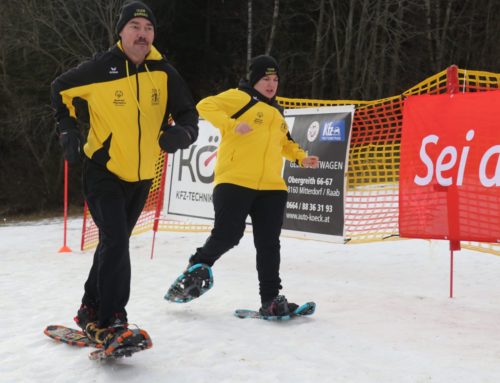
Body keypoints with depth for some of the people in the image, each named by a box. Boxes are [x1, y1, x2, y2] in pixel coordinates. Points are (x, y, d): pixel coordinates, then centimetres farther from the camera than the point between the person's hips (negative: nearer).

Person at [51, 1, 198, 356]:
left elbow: (188, 113, 0)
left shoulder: (163, 72, -5)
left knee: (114, 244, 16)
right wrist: (68, 130, -4)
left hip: (141, 177, 5)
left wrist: (180, 133, -22)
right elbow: (61, 90, 5)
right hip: (103, 171, -4)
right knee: (116, 243, -19)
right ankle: (112, 321, -10)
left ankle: (91, 311, 32)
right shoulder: (100, 68, -12)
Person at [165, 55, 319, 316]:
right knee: (227, 235, -12)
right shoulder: (241, 98, 1)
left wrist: (300, 157, 19)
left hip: (271, 187, 6)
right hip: (234, 182, -6)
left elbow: (285, 142, 37)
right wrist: (231, 125, -23)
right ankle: (199, 266, 17)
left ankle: (271, 298, 8)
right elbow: (205, 106, -9)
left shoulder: (276, 112, 25)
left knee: (269, 245, 2)